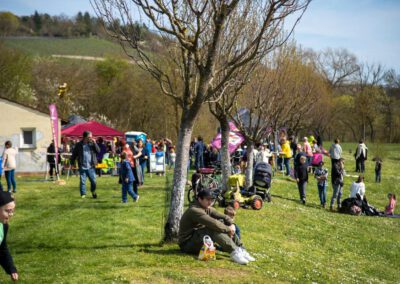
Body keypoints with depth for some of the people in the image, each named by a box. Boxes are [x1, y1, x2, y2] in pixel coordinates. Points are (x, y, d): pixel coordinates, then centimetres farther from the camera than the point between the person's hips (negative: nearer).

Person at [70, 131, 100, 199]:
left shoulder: (92, 144, 4)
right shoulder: (79, 145, 2)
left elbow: (98, 151, -5)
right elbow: (74, 154, 9)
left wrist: (94, 143, -13)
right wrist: (72, 163, 7)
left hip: (91, 166, 1)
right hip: (82, 166, -1)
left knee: (93, 180, 2)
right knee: (82, 181, 3)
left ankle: (93, 192, 26)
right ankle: (83, 194, 14)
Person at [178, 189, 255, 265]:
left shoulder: (208, 209, 9)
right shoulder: (194, 210, -21)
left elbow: (224, 217, 6)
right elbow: (212, 223, -31)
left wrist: (232, 225, -14)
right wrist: (228, 229, -21)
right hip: (188, 244, -9)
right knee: (214, 229, -30)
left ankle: (241, 251, -11)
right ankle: (234, 252, -39)